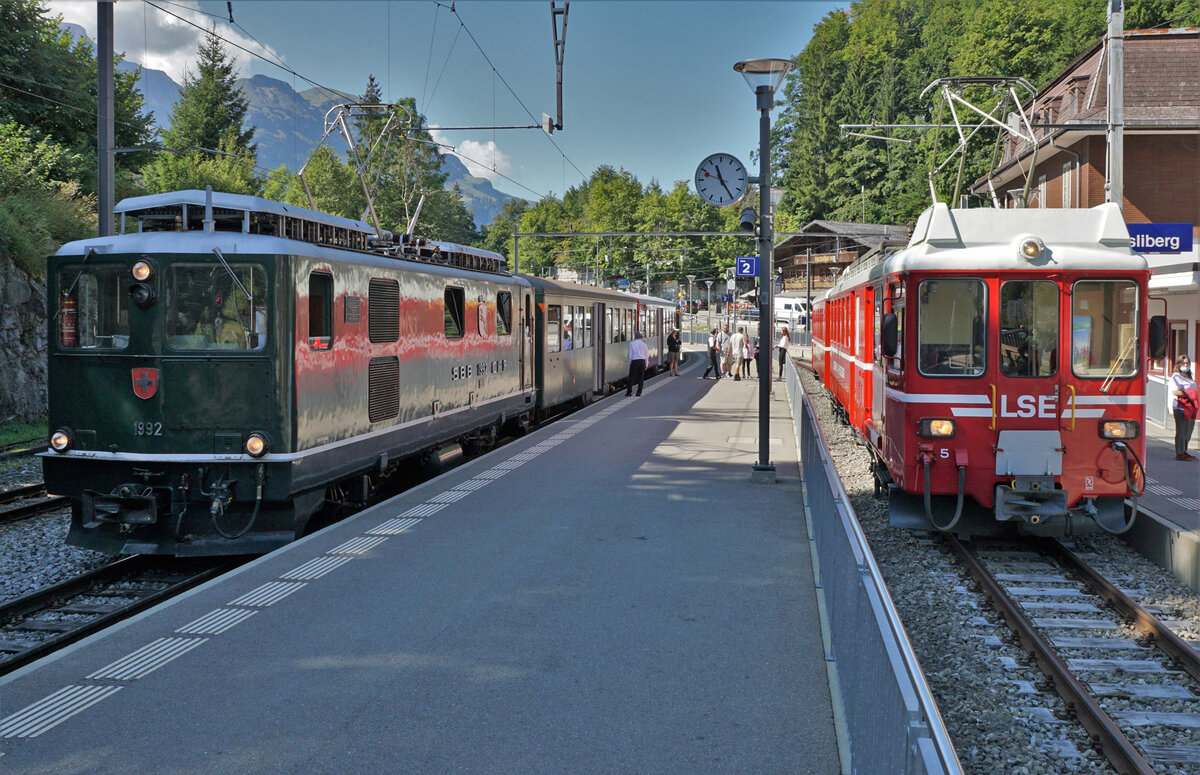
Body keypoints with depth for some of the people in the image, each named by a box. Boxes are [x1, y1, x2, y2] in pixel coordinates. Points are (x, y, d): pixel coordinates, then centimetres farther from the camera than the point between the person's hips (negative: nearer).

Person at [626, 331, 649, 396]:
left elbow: (630, 355, 1)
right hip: (642, 361, 2)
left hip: (634, 361, -2)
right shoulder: (644, 344, 9)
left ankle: (629, 392, -2)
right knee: (641, 377, 6)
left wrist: (630, 363, 11)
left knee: (632, 377, 1)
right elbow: (647, 355, 13)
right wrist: (646, 364, 20)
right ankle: (639, 392, 4)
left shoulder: (631, 344, 2)